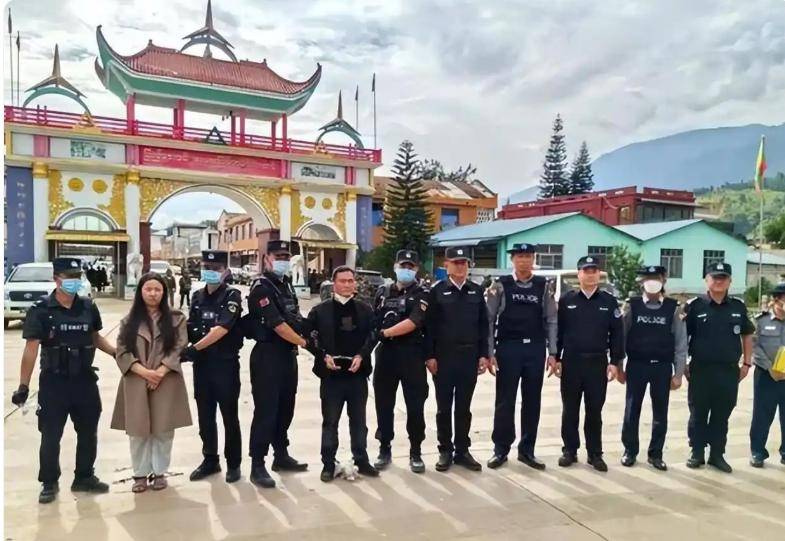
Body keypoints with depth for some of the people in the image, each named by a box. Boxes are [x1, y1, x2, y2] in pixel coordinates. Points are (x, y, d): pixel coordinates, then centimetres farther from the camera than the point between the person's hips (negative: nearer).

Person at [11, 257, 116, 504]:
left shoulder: (88, 307, 0)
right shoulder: (41, 310, -10)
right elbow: (31, 349, -11)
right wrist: (23, 385, -13)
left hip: (85, 380, 4)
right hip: (54, 382, -3)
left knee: (88, 432, 14)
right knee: (51, 436, 7)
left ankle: (84, 477, 31)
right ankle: (49, 483, 25)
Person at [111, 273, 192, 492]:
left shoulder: (176, 318, 3)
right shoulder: (129, 320, 7)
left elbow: (179, 349, -3)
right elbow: (122, 351, 0)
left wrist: (160, 372, -13)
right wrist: (143, 371, -12)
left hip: (166, 382, -1)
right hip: (136, 382, 1)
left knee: (163, 429, 4)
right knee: (138, 430, 5)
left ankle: (159, 472, 18)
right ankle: (140, 473, 19)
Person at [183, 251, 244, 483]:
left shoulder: (232, 296, -10)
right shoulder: (197, 296, 9)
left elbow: (221, 329, -21)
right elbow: (190, 328, 11)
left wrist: (194, 348, -25)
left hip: (226, 364, -5)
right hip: (202, 363, 6)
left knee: (229, 416, 4)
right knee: (205, 415, 14)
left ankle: (233, 463, 18)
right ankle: (210, 460, 29)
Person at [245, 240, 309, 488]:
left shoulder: (287, 283, 13)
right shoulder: (261, 288, -13)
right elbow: (277, 324, -19)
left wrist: (302, 338, -1)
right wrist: (303, 342, -11)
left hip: (288, 354, 9)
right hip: (268, 355, -8)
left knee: (286, 407, 16)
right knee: (265, 411, -5)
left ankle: (281, 456, 29)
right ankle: (257, 466, 4)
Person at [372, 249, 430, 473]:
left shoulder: (422, 294, -2)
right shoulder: (382, 292, 11)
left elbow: (413, 323, -16)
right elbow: (372, 321, 15)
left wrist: (385, 332, -13)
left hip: (412, 355, -3)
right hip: (385, 353, 4)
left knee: (415, 406, 2)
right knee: (384, 404, 9)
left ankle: (415, 452, 16)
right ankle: (384, 449, 22)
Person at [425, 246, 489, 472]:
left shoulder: (476, 291, 7)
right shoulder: (437, 290, -2)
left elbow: (483, 325, 7)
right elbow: (429, 325, -4)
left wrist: (483, 355, 2)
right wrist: (430, 356, -9)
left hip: (469, 357, 2)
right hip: (443, 357, -2)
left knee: (464, 407, 11)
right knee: (444, 407, 7)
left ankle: (462, 450, 21)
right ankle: (445, 451, 19)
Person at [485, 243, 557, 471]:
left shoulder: (543, 286, 4)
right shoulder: (500, 286, -3)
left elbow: (551, 321, 5)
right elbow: (488, 320, -3)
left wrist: (552, 353, 1)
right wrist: (488, 353, -7)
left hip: (535, 349, 3)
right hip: (508, 349, -2)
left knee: (532, 401, 10)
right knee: (505, 401, 5)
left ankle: (526, 450, 23)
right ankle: (500, 449, 19)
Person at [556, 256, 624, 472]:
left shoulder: (609, 301, 3)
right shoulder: (566, 300, 2)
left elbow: (617, 334, 4)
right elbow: (558, 330, 3)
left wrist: (615, 362, -1)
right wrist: (556, 359, 0)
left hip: (598, 363, 0)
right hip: (571, 362, 0)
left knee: (594, 411, 7)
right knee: (570, 410, 7)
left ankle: (595, 454, 18)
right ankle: (570, 450, 19)